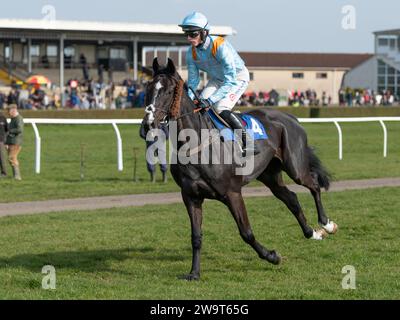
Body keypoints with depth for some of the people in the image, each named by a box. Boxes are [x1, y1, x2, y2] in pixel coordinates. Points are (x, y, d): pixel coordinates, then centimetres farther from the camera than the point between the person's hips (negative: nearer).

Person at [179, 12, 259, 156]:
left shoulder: (220, 46, -37)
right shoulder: (191, 52, -16)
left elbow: (231, 80, -41)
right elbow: (193, 80, -3)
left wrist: (210, 100, -47)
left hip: (238, 77, -7)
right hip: (217, 79, 7)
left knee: (221, 108, -25)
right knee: (199, 106, -10)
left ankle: (248, 143, -13)